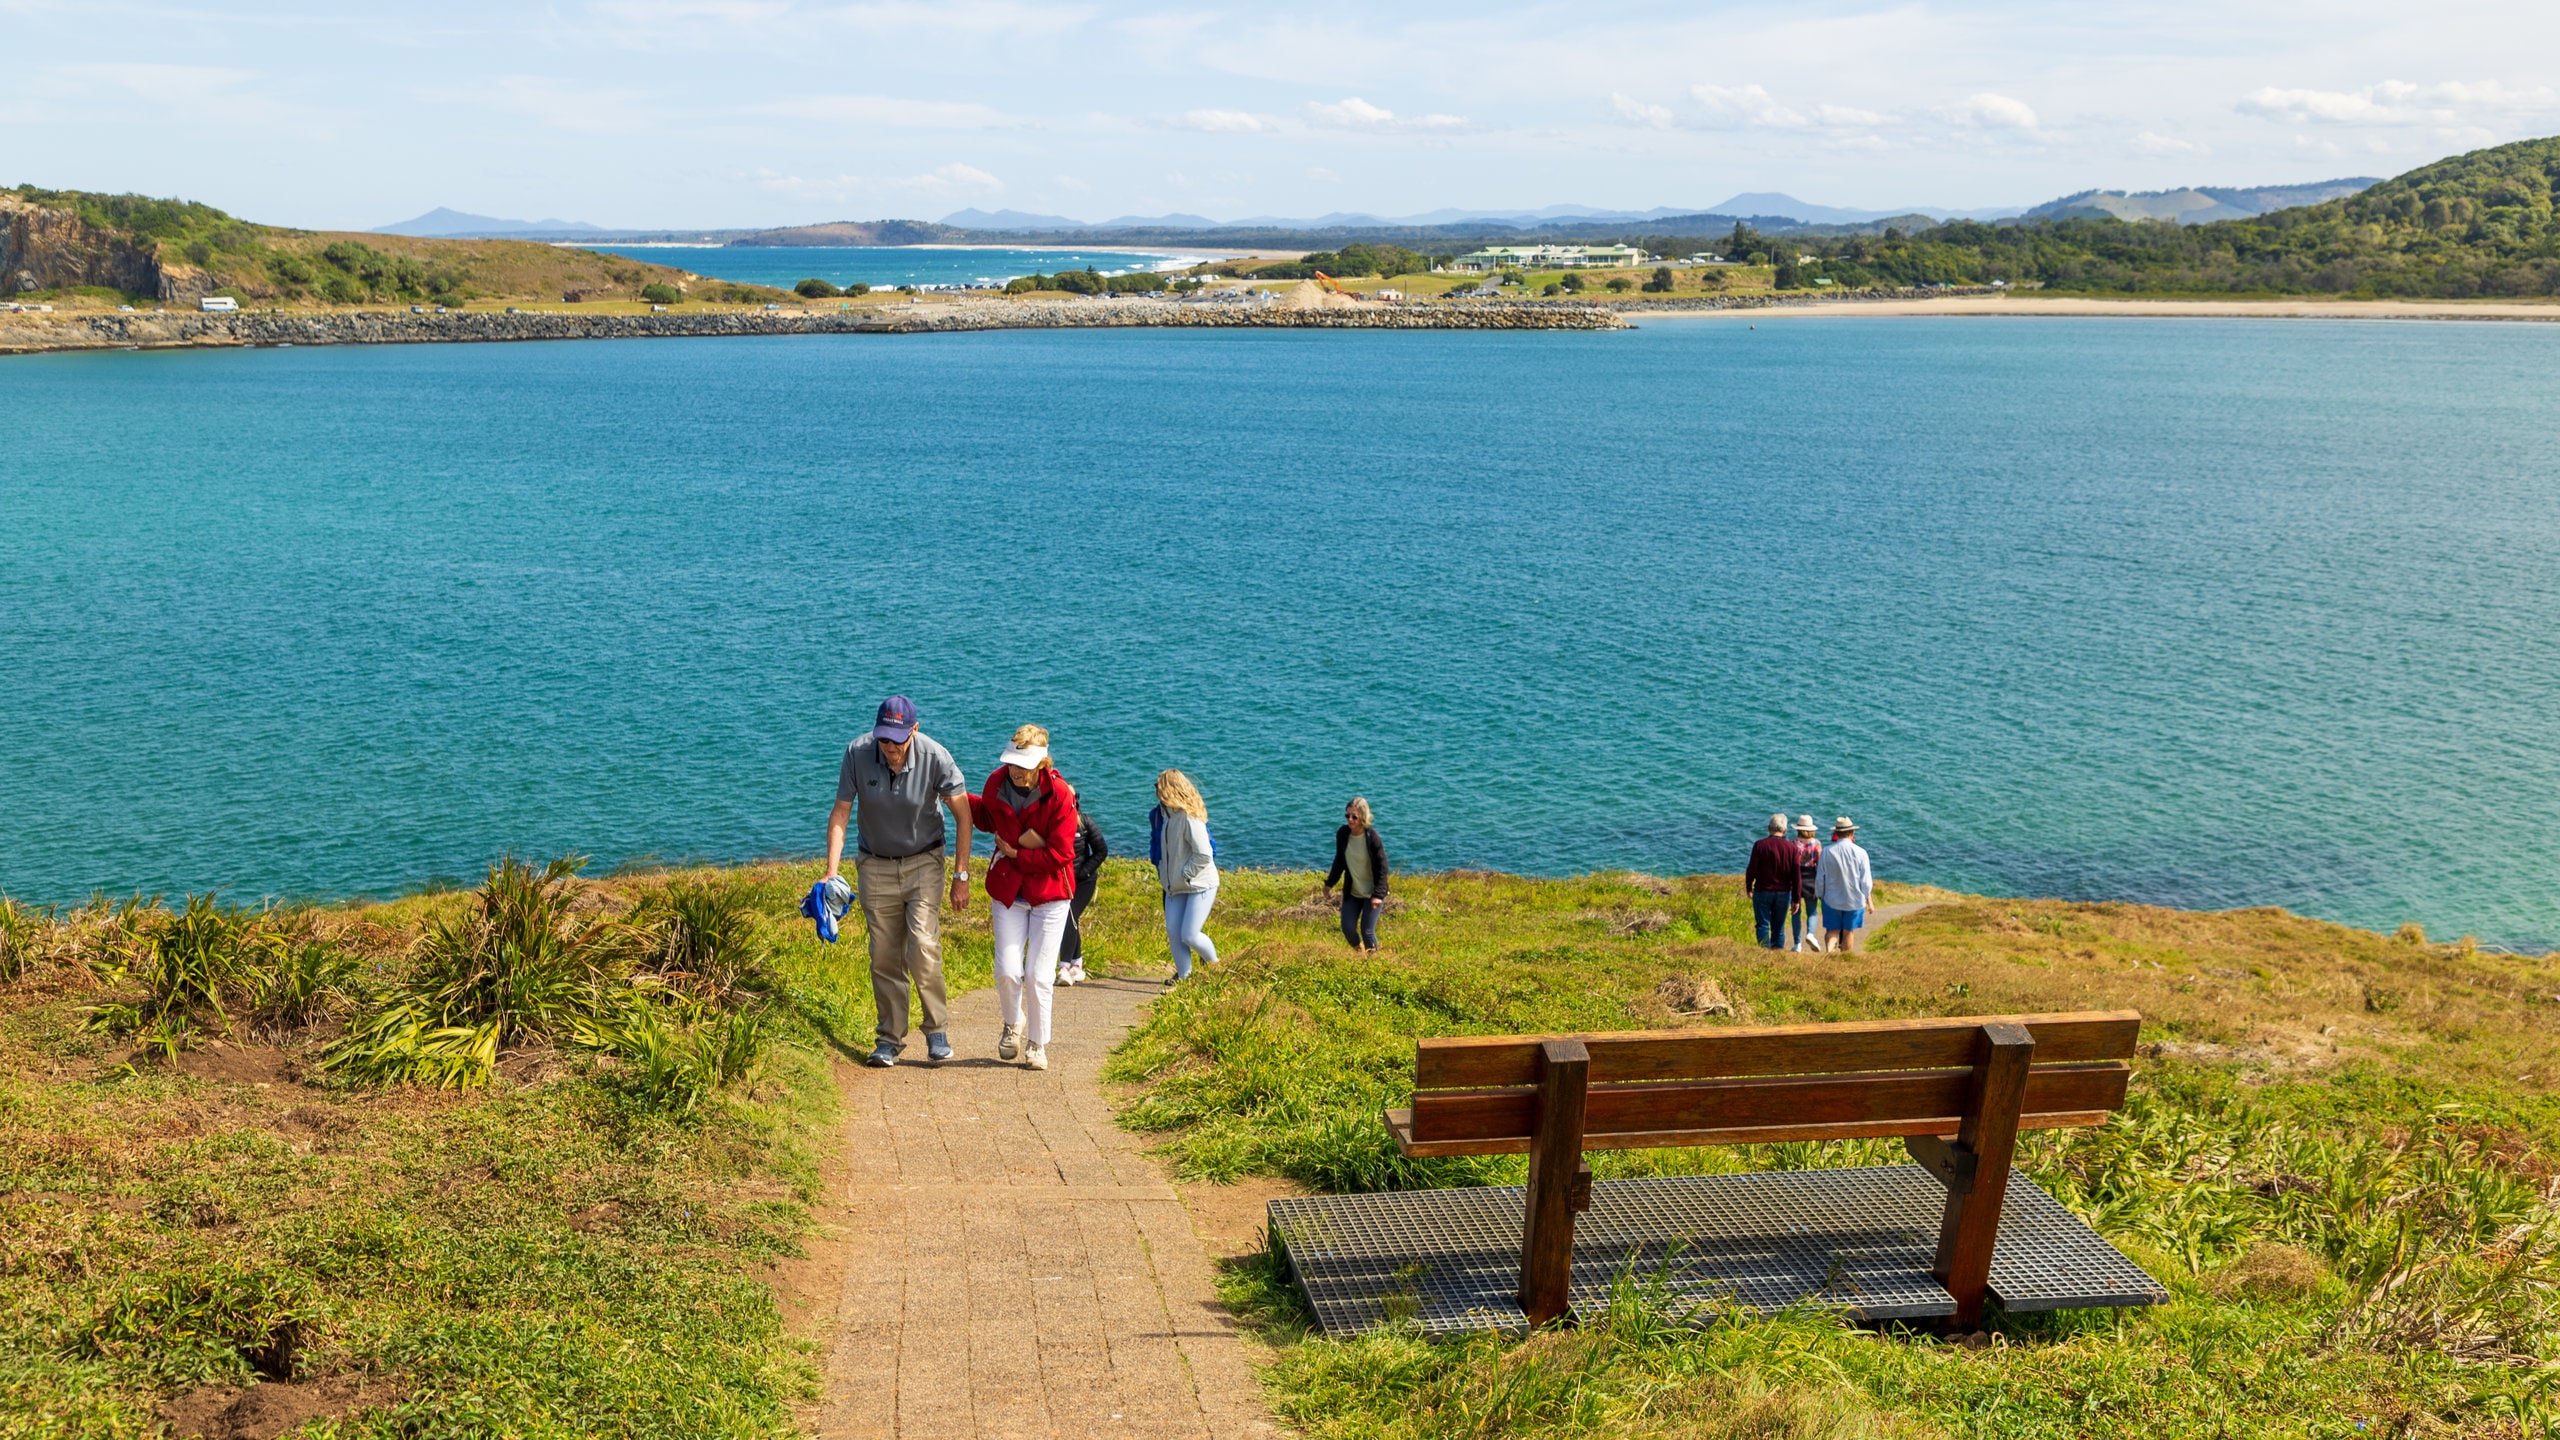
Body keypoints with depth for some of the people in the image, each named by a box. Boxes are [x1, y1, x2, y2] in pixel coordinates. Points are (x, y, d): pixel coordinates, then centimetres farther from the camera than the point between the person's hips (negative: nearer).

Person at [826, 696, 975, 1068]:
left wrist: (961, 876, -12)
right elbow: (840, 813, -9)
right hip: (875, 865, 2)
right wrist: (832, 870, -18)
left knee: (923, 947, -16)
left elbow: (963, 815, -11)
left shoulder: (935, 757, -20)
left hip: (923, 862, -2)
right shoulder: (857, 753, -16)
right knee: (884, 956, 2)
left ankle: (937, 1029, 2)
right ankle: (890, 1039, 15)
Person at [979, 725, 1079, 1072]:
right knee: (1007, 970, -4)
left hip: (1049, 892, -3)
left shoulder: (1059, 795, -18)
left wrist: (1015, 854, -11)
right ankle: (1013, 1024, 26)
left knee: (1039, 975, -1)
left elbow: (1059, 854, -17)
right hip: (1007, 889, 3)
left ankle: (1037, 1044, 17)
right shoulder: (996, 784, -5)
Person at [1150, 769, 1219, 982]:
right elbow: (1159, 848, 19)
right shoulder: (1163, 813, 5)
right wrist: (1163, 872, 8)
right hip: (1175, 886, 8)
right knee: (1173, 932, 3)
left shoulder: (1190, 818, -21)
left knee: (1190, 935, -10)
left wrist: (1184, 875, -16)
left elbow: (1204, 855, -24)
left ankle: (1213, 964, 16)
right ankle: (1183, 974, 17)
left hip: (1200, 885, -8)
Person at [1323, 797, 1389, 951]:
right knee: (1347, 928, 2)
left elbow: (1382, 867, -16)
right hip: (1352, 892, 5)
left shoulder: (1372, 837, -20)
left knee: (1367, 931, -6)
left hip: (1372, 893, -5)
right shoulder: (1342, 833, -7)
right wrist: (1330, 883, 11)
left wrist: (1378, 895, -22)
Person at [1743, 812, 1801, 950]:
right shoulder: (1791, 847, -3)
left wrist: (1748, 887, 11)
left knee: (1762, 925, 3)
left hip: (1763, 891, -2)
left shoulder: (1760, 845, -9)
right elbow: (1795, 874, -2)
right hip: (1784, 892, 2)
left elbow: (1751, 869, -6)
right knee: (1779, 927, 12)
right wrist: (1796, 899, 5)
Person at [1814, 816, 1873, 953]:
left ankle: (1828, 951, -19)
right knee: (1849, 932, 13)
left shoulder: (1827, 851, -7)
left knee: (1832, 931, 7)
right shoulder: (1860, 853, -10)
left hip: (1832, 899, 0)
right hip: (1854, 900, 0)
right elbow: (1866, 881, -5)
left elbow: (1820, 879, -1)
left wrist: (1821, 896, 15)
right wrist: (1869, 900, 11)